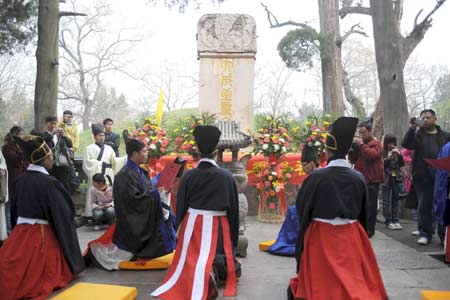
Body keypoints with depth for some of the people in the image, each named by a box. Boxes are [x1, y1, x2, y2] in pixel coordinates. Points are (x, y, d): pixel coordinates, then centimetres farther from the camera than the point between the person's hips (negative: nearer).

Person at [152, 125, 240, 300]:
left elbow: (180, 205, -1)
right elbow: (234, 208, -1)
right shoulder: (226, 176, -6)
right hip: (218, 225, 0)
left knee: (192, 258, 13)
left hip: (193, 224, 1)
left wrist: (179, 230, 12)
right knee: (221, 257, 14)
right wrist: (233, 237, 10)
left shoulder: (188, 175, -6)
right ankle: (213, 270, -20)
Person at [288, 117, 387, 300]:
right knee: (354, 278, 18)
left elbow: (301, 206, -6)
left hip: (321, 237, -3)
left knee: (323, 281, 13)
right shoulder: (358, 178, -7)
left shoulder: (317, 177, -18)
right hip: (351, 236, 3)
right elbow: (363, 212, 6)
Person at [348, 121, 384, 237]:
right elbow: (352, 160, 14)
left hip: (372, 180, -7)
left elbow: (371, 155, -24)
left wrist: (361, 145, -15)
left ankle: (369, 230, 1)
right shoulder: (360, 143, 16)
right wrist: (352, 148, -1)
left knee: (370, 206, -5)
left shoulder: (376, 143, -4)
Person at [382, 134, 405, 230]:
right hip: (386, 178, -4)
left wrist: (399, 154, -9)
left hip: (396, 177, 4)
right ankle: (388, 221, 5)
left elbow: (402, 164, 5)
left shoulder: (397, 151, 10)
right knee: (386, 201, 0)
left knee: (395, 199, 8)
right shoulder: (382, 152, -3)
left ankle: (395, 220, 15)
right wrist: (389, 156, -18)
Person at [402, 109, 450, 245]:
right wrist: (412, 128, -17)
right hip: (423, 176, -1)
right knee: (424, 206, 3)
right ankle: (425, 234, 11)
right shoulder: (417, 134, 9)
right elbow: (406, 144, -8)